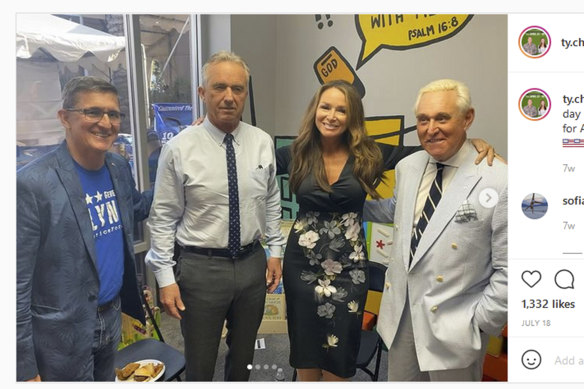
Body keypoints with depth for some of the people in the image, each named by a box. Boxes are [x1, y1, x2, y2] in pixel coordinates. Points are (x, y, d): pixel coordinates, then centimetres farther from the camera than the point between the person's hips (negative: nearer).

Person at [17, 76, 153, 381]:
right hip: (63, 334, -6)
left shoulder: (119, 167, -2)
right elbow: (17, 284, -18)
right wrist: (25, 369, -14)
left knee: (107, 381, 24)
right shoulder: (32, 184, -21)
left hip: (113, 317, 6)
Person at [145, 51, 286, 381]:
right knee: (200, 364, 16)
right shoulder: (179, 149, -12)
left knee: (244, 357, 24)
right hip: (201, 267, -3)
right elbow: (163, 218, -8)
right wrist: (166, 278, -8)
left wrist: (276, 250, 6)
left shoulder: (263, 142, -2)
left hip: (253, 263, 3)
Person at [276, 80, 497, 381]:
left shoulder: (368, 155, -5)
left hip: (348, 268, -1)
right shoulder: (296, 154, -2)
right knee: (305, 350, 16)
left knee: (337, 357, 11)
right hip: (302, 263, 1)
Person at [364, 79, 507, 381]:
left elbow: (509, 268, -14)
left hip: (454, 324, -5)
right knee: (399, 379, 22)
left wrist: (481, 323, -11)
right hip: (401, 313, 5)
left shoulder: (499, 181, -18)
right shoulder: (407, 167, -1)